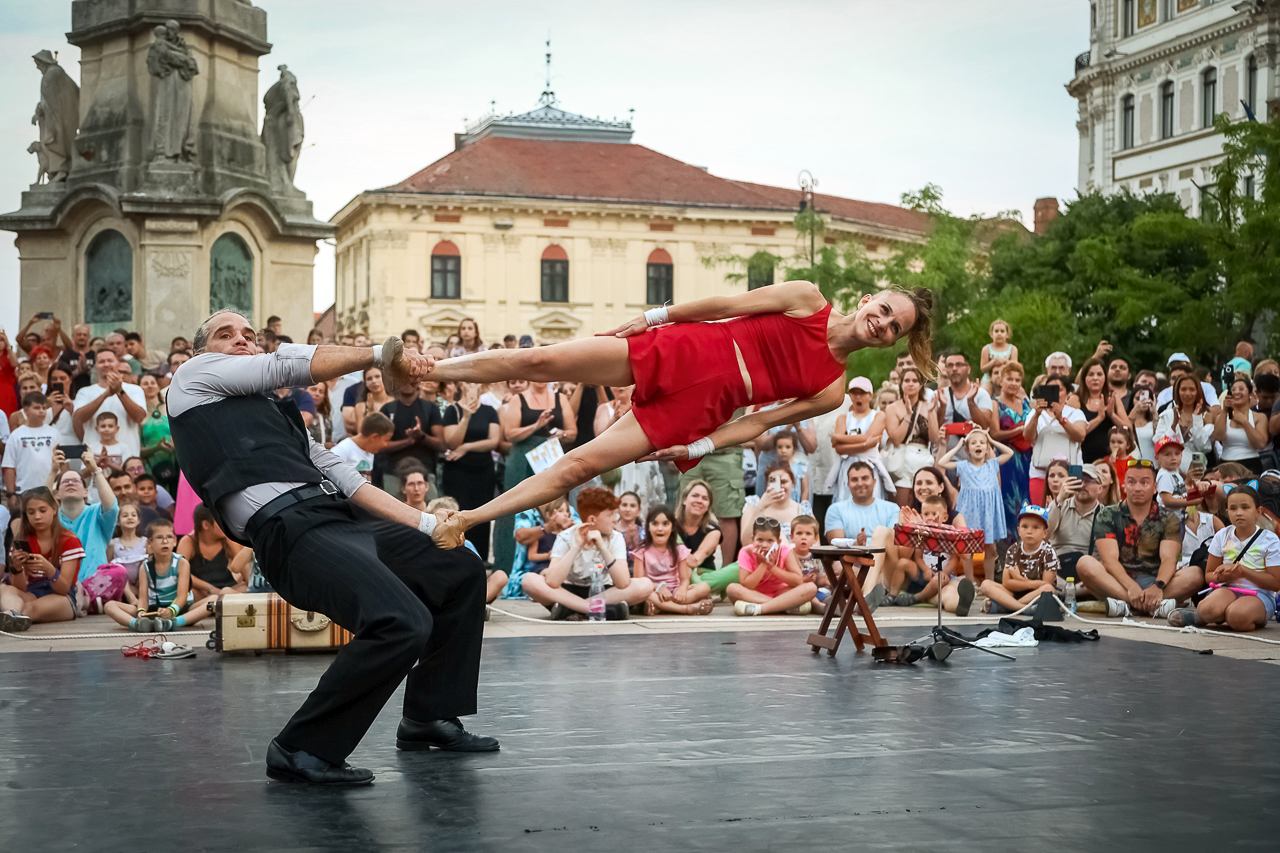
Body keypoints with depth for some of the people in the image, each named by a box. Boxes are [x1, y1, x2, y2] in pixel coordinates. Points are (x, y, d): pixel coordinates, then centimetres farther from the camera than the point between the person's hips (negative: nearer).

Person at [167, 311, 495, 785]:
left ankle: (426, 717, 26)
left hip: (341, 520, 9)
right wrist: (383, 353, 4)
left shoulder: (277, 414, 31)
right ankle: (302, 749, -10)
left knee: (462, 572, 15)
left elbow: (347, 480, 24)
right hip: (290, 530, -9)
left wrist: (425, 524, 15)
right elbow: (293, 363, 0)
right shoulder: (193, 376, 11)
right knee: (402, 623, -27)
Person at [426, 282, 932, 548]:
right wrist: (655, 316, 4)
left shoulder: (832, 390, 3)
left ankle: (464, 520, -1)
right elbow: (726, 305, 3)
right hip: (676, 352, 0)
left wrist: (700, 447, -6)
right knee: (539, 362, -9)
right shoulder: (806, 299, 0)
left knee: (578, 468, -8)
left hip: (693, 410, 0)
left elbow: (759, 421, 2)